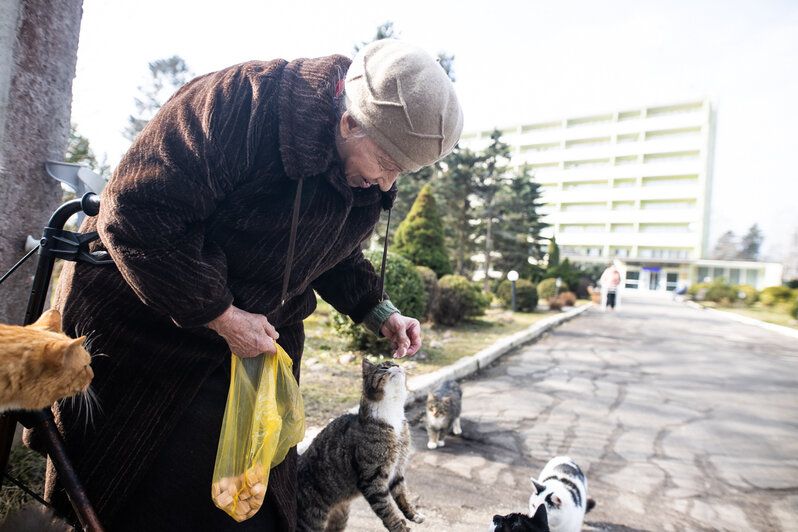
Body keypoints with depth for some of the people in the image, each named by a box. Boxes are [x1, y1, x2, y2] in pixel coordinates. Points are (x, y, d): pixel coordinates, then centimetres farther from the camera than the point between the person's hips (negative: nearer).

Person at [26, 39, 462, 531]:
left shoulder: (371, 180, -7)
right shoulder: (240, 103, -30)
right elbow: (136, 214, -29)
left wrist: (379, 313, -6)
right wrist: (220, 315, -26)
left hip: (252, 342, 5)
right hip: (142, 320, -4)